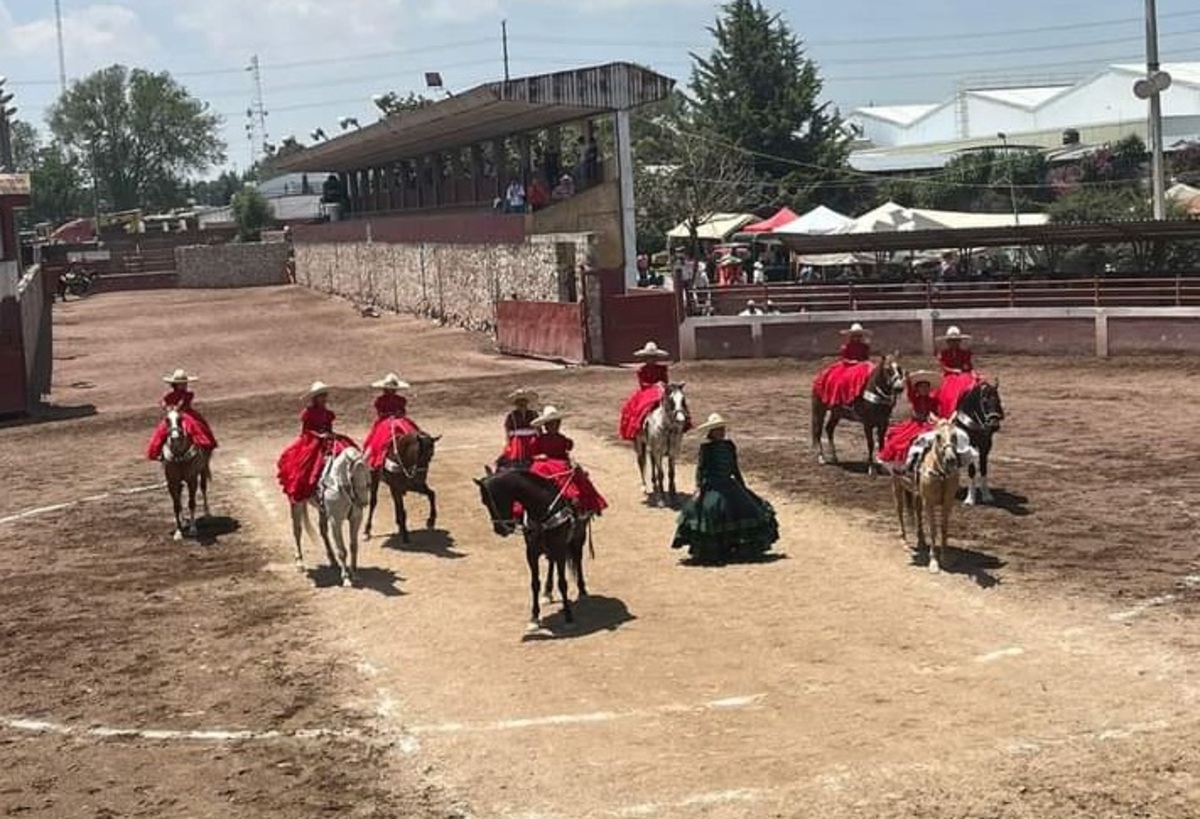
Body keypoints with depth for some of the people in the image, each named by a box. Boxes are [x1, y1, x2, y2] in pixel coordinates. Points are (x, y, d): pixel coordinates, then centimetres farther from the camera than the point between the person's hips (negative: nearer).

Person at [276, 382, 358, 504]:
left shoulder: (328, 413, 9)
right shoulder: (307, 413, -4)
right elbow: (304, 431, -5)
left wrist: (330, 436, -6)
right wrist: (318, 434, -16)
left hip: (327, 442, 5)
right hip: (310, 443, -5)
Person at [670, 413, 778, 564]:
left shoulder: (729, 446, 10)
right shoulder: (706, 447, -5)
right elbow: (700, 468, -7)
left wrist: (742, 485, 19)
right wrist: (699, 487, -16)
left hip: (728, 484, 6)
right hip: (712, 486, -6)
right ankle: (709, 552, -3)